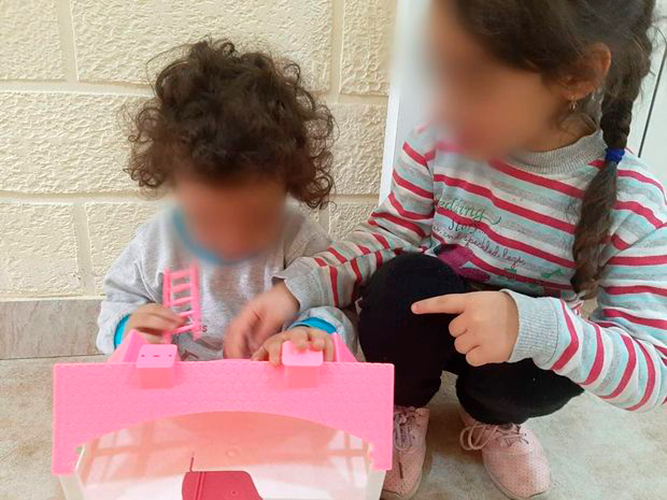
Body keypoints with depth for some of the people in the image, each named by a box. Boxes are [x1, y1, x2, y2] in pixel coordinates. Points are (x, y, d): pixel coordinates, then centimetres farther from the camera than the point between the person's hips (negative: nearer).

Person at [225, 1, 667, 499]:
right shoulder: (441, 139, -20)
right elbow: (390, 233, -12)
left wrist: (535, 328, -43)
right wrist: (297, 289, -28)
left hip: (515, 348, 0)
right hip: (420, 323, 1)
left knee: (546, 368, -33)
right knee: (404, 281, -33)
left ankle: (493, 418, 7)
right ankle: (405, 406, 2)